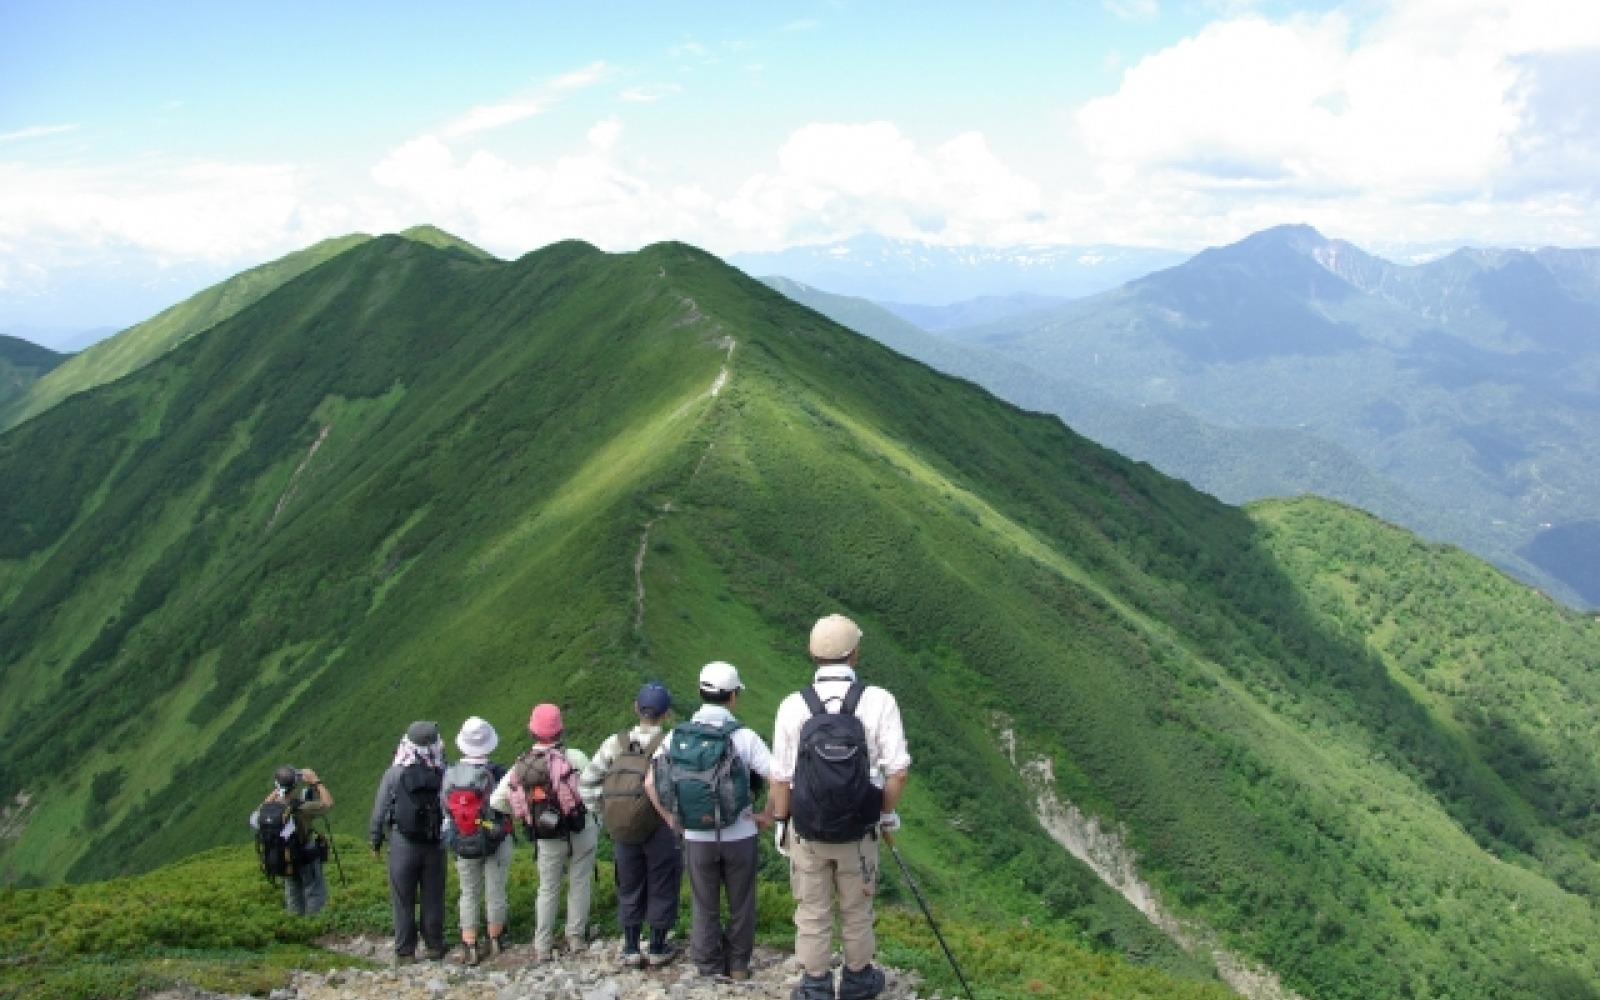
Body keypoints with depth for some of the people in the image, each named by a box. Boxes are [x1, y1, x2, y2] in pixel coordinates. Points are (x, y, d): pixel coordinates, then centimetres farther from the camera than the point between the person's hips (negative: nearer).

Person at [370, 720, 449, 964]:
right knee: (433, 898, 13)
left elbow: (379, 813, -4)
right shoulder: (443, 774, -11)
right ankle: (434, 946, 21)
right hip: (435, 845, 1)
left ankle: (405, 951, 14)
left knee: (403, 901, 9)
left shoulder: (394, 774, -12)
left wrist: (376, 842, 6)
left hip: (403, 845, -1)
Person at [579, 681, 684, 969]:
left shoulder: (616, 743, -1)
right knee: (661, 888, 13)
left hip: (622, 833, 3)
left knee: (629, 888, 16)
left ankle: (631, 949, 22)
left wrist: (601, 815, 7)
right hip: (660, 829, -3)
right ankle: (658, 948, 20)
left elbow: (587, 781, 1)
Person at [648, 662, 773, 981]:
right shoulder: (744, 737, -13)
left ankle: (709, 967, 24)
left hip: (696, 838, 2)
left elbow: (650, 782, -3)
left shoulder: (678, 736, -4)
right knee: (740, 905, 16)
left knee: (705, 907, 16)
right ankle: (738, 966, 25)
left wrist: (670, 818, 6)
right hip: (740, 836, -2)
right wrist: (767, 815, -5)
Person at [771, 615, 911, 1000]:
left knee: (812, 912, 15)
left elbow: (781, 776, -5)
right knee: (856, 911, 19)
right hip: (859, 831, 0)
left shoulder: (793, 706, -11)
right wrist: (889, 813, 4)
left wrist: (779, 823, 9)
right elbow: (897, 769, -13)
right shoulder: (879, 701, -14)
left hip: (806, 831, 0)